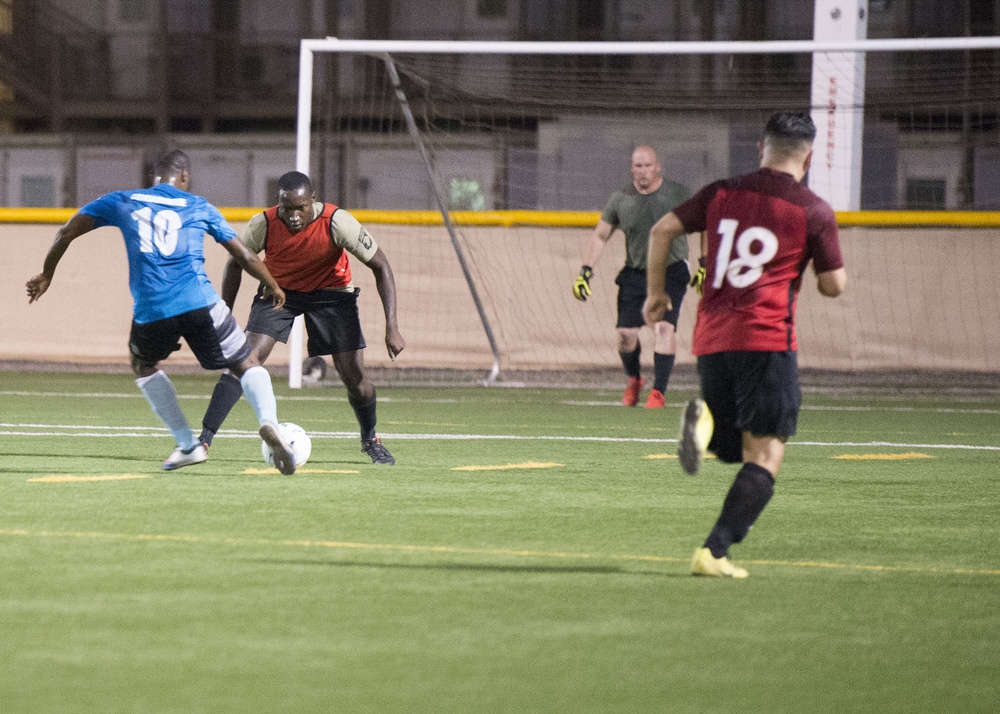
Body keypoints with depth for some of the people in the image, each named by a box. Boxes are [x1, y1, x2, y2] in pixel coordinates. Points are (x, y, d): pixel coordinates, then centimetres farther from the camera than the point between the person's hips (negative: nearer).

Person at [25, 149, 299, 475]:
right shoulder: (198, 206, 18)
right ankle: (268, 421, -18)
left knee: (143, 365, 30)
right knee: (247, 365, 13)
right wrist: (274, 287, 37)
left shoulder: (121, 202, 18)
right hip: (200, 302, -1)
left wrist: (46, 274, 35)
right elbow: (243, 256, 21)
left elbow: (66, 233, 19)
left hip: (150, 311, 1)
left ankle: (188, 445, 21)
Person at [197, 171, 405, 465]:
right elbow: (235, 264, -5)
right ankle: (204, 440, -19)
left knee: (355, 378, -5)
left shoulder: (338, 223, -29)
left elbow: (380, 267, -19)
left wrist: (392, 327, -25)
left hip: (331, 293, 0)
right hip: (278, 290, 0)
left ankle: (370, 439, 26)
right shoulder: (263, 225, -25)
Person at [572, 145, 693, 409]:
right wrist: (585, 271, -1)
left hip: (671, 271, -2)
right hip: (634, 273, 2)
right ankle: (633, 380, 27)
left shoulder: (678, 194, -6)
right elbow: (599, 236, 9)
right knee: (626, 333, -4)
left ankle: (658, 392, -16)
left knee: (664, 327, -20)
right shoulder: (620, 200, -1)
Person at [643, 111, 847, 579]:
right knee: (764, 455, -2)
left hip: (711, 338, 5)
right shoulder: (814, 212, 0)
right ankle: (714, 552, -15)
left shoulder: (722, 193, 12)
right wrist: (828, 274, 26)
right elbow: (834, 286, 3)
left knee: (734, 449, 18)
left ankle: (705, 419, -16)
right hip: (767, 339, -5)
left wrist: (656, 291, 18)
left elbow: (663, 229, 8)